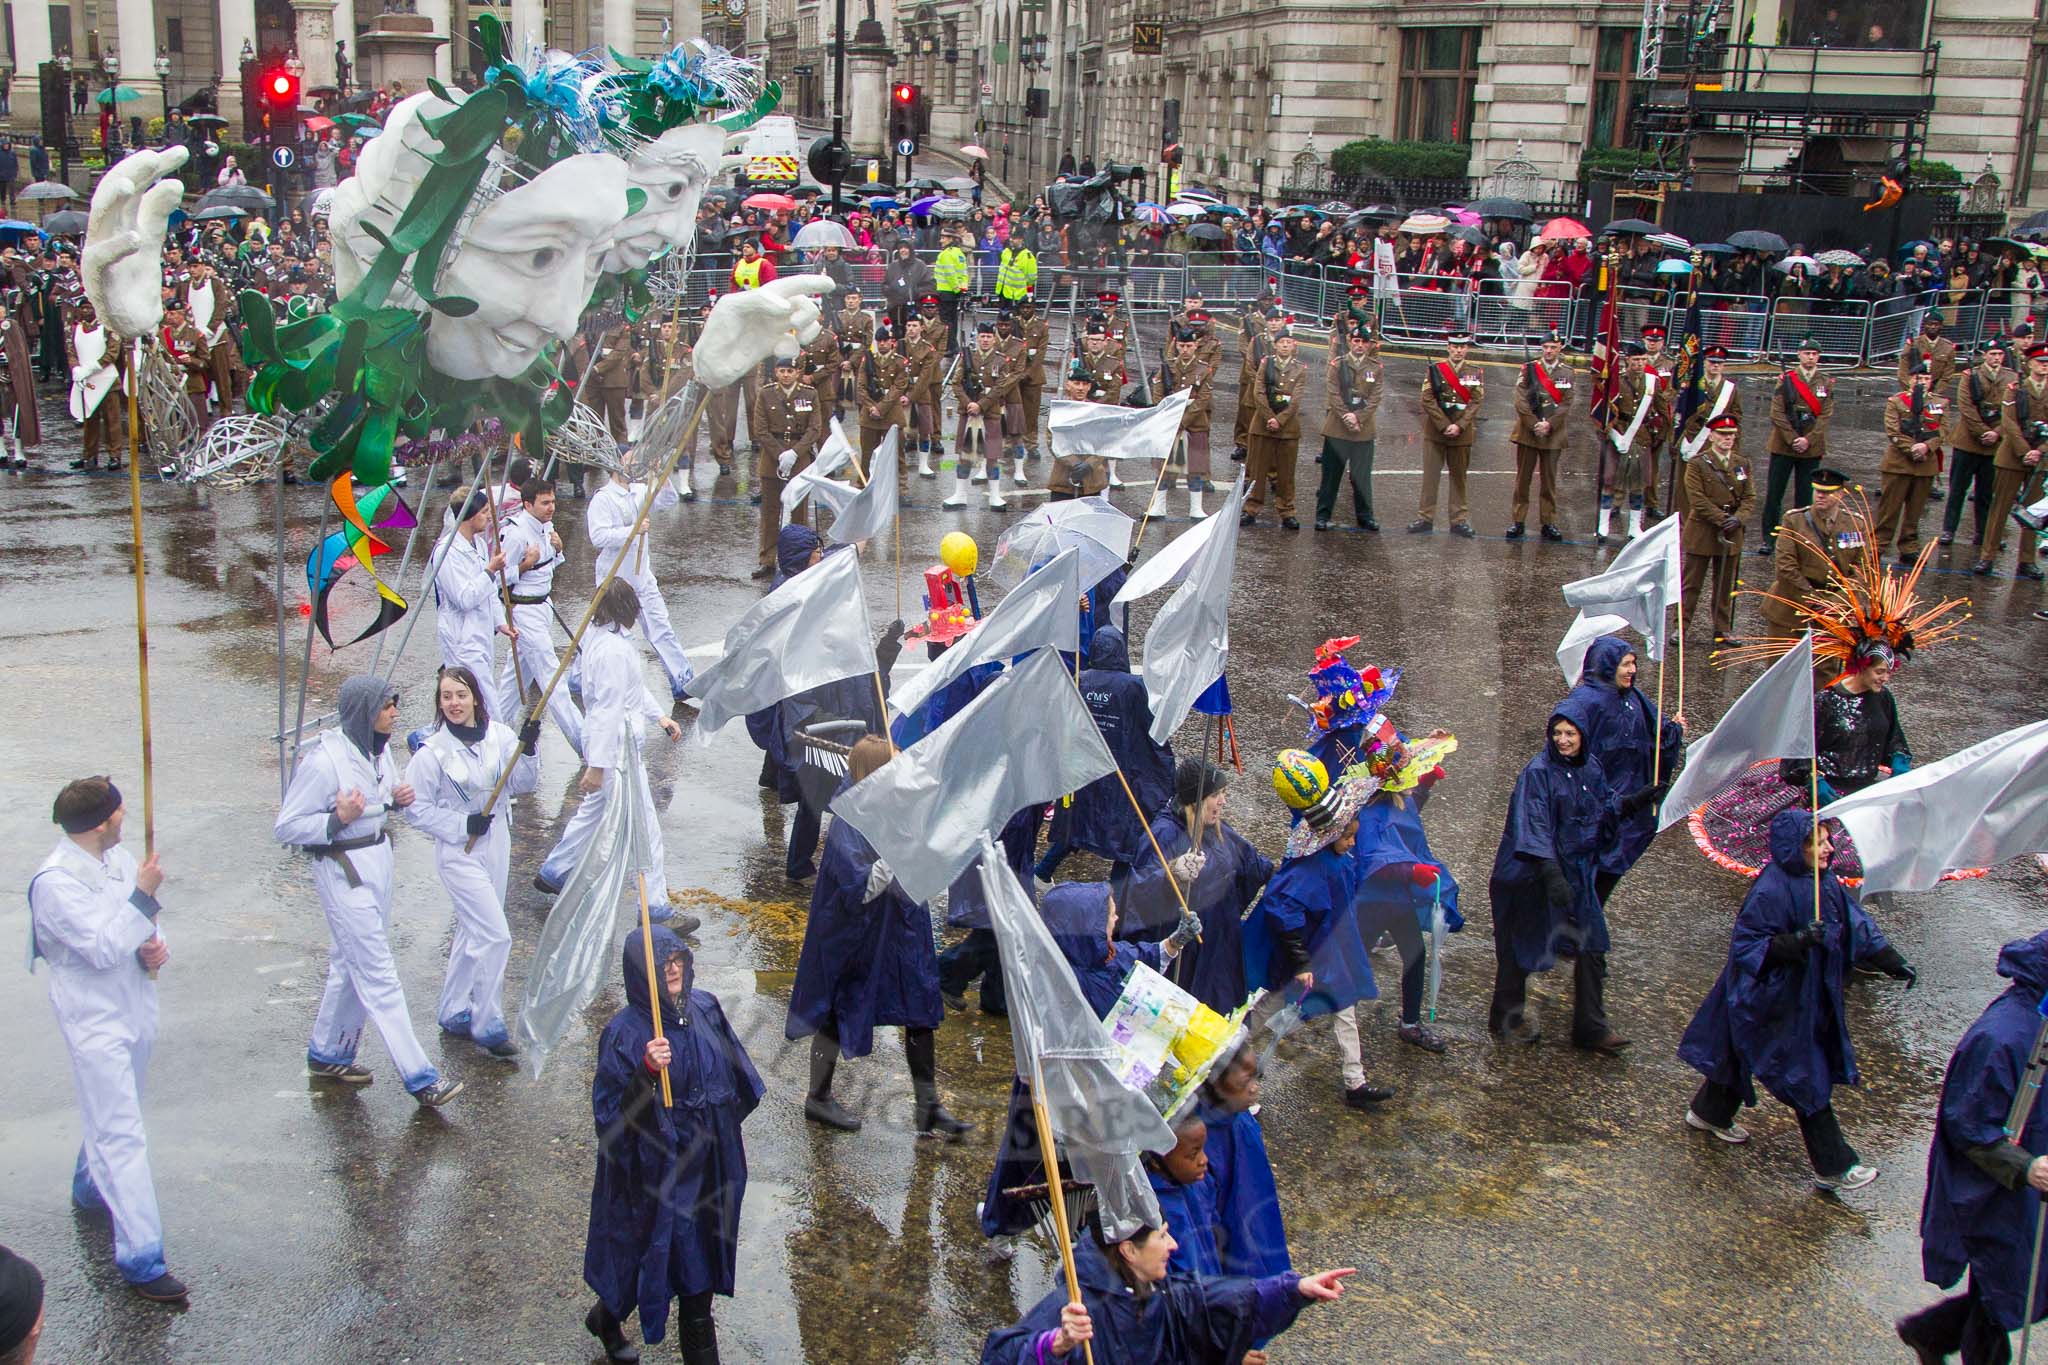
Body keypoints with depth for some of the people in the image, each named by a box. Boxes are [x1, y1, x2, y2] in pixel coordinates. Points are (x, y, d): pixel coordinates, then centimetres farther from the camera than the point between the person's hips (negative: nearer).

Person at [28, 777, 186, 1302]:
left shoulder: (119, 859, 4)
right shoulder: (55, 882, -21)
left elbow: (146, 922, 14)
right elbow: (103, 948, -25)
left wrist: (154, 948, -7)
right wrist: (144, 894, -22)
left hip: (136, 1007, 8)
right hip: (94, 1020, -8)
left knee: (111, 1116, 25)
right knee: (121, 1135, -10)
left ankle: (89, 1188, 51)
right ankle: (142, 1258, -9)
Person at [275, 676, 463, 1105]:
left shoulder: (378, 747, 2)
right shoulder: (324, 760, -21)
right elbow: (286, 827, -15)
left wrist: (396, 799, -1)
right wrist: (338, 818, -28)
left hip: (378, 858, 9)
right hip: (343, 870, -9)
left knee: (352, 964, 20)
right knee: (378, 975, -4)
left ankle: (327, 1054, 37)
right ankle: (419, 1078, -2)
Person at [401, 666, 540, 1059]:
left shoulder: (499, 735, -4)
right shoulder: (432, 752, -16)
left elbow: (521, 785, 1)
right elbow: (416, 809, -11)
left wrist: (526, 751, -16)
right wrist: (463, 826, -17)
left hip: (496, 844, 6)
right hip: (458, 852, -6)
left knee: (472, 933, 18)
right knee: (495, 936, -9)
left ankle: (453, 1013, 34)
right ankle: (488, 1026, 5)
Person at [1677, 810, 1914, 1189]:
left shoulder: (1824, 881, -1)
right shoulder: (1770, 892, -27)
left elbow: (1855, 922, 7)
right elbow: (1747, 945, -24)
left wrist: (1893, 963, 2)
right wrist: (1794, 944, -36)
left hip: (1810, 993, 8)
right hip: (1775, 999, -8)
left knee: (1742, 1054, 25)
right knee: (1806, 1078, 0)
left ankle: (1708, 1113, 46)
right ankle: (1833, 1166, 12)